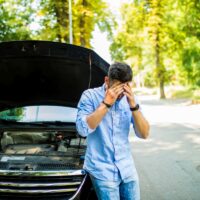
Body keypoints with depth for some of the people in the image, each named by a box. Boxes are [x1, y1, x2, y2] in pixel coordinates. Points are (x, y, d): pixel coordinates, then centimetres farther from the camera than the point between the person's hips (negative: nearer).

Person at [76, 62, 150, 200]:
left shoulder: (130, 99, 3)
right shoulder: (90, 96, -8)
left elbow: (144, 134, -4)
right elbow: (83, 129, -21)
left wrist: (133, 105, -17)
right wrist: (106, 103, -23)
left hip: (127, 168, 4)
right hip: (103, 170, -4)